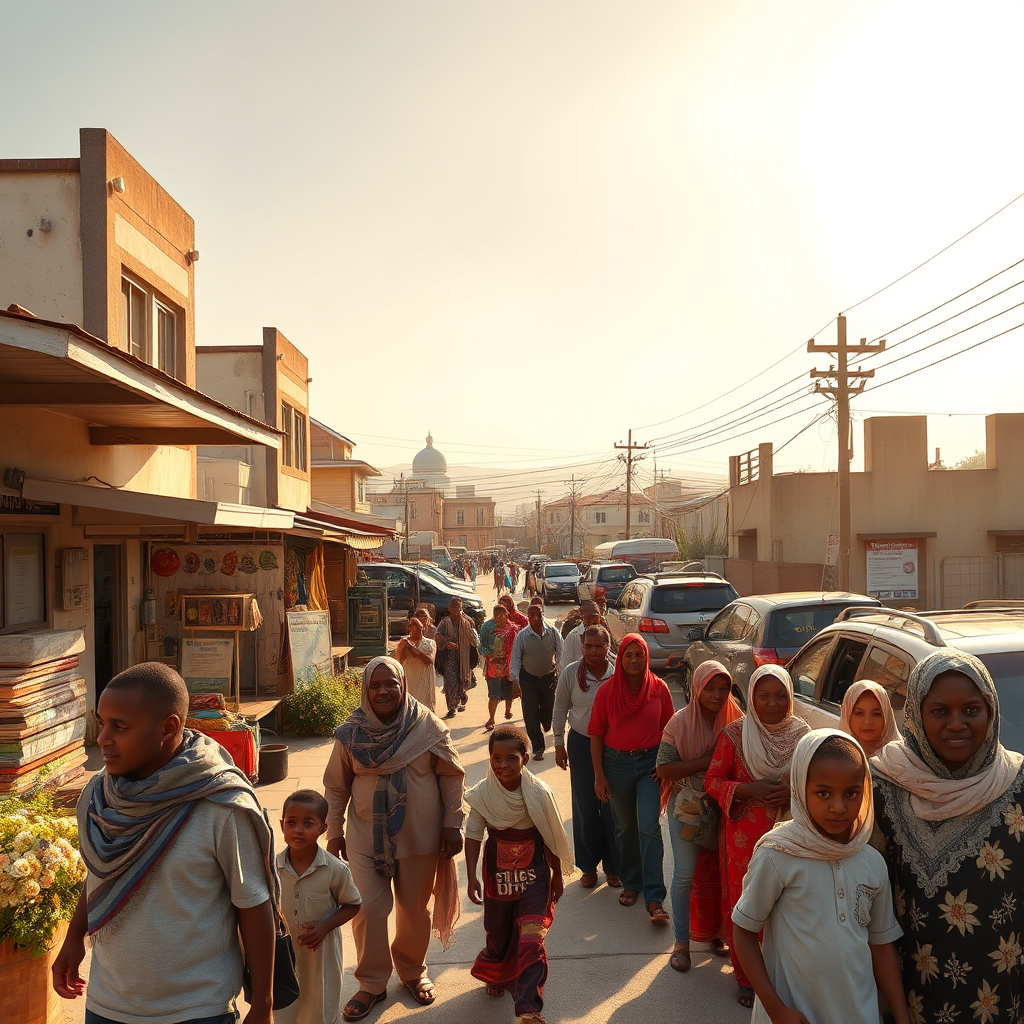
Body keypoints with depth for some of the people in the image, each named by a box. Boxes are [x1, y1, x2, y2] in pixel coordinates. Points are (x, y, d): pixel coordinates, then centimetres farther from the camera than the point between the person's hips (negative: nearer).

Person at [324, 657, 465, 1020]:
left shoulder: (427, 726, -10)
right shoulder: (351, 733, -6)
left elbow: (451, 776, -2)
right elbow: (336, 787, 4)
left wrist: (453, 824, -3)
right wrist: (334, 832, 6)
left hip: (419, 836, 0)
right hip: (366, 837, 0)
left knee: (415, 909, 13)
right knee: (368, 910, 1)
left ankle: (412, 971, 39)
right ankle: (372, 984, 24)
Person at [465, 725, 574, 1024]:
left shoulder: (539, 794, -16)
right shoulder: (482, 794, -15)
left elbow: (551, 838, -5)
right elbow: (473, 835, -10)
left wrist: (557, 876, 4)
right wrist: (472, 876, -17)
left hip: (534, 875, -1)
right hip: (498, 874, 2)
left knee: (531, 938, -11)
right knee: (498, 932, 19)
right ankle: (496, 975, 49)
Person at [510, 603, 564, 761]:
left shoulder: (553, 633, -6)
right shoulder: (521, 636, -8)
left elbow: (560, 655, -2)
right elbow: (515, 659, -3)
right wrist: (515, 681, -9)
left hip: (549, 677, 1)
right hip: (528, 680, -1)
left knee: (548, 710, 12)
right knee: (531, 714, -4)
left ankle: (546, 726, 50)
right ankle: (538, 748, 6)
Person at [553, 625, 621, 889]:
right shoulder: (570, 673, -4)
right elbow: (560, 710, 6)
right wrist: (559, 744, 6)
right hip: (581, 744, 1)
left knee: (612, 807, 5)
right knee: (585, 807, 8)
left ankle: (613, 866, 21)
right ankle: (588, 866, 23)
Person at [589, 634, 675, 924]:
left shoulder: (658, 688, -4)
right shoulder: (607, 690, -6)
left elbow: (668, 728, 4)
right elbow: (596, 734, -2)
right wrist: (599, 775, -4)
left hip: (650, 762, -1)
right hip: (617, 762, 1)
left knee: (649, 827, -8)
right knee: (625, 827, 14)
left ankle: (654, 899, -5)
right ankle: (631, 883, 32)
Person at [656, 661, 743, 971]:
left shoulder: (734, 720, -4)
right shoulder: (680, 722, -13)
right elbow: (664, 769, -16)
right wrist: (706, 761, -22)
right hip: (687, 808, -3)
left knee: (718, 872, 13)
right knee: (685, 874, 3)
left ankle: (713, 931, 33)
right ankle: (681, 941, 18)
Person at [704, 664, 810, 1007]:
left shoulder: (802, 734, 0)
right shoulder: (735, 734, -6)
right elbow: (712, 781, -3)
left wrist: (794, 793, -11)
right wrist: (748, 789, -19)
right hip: (744, 834, -1)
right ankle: (746, 976, 24)